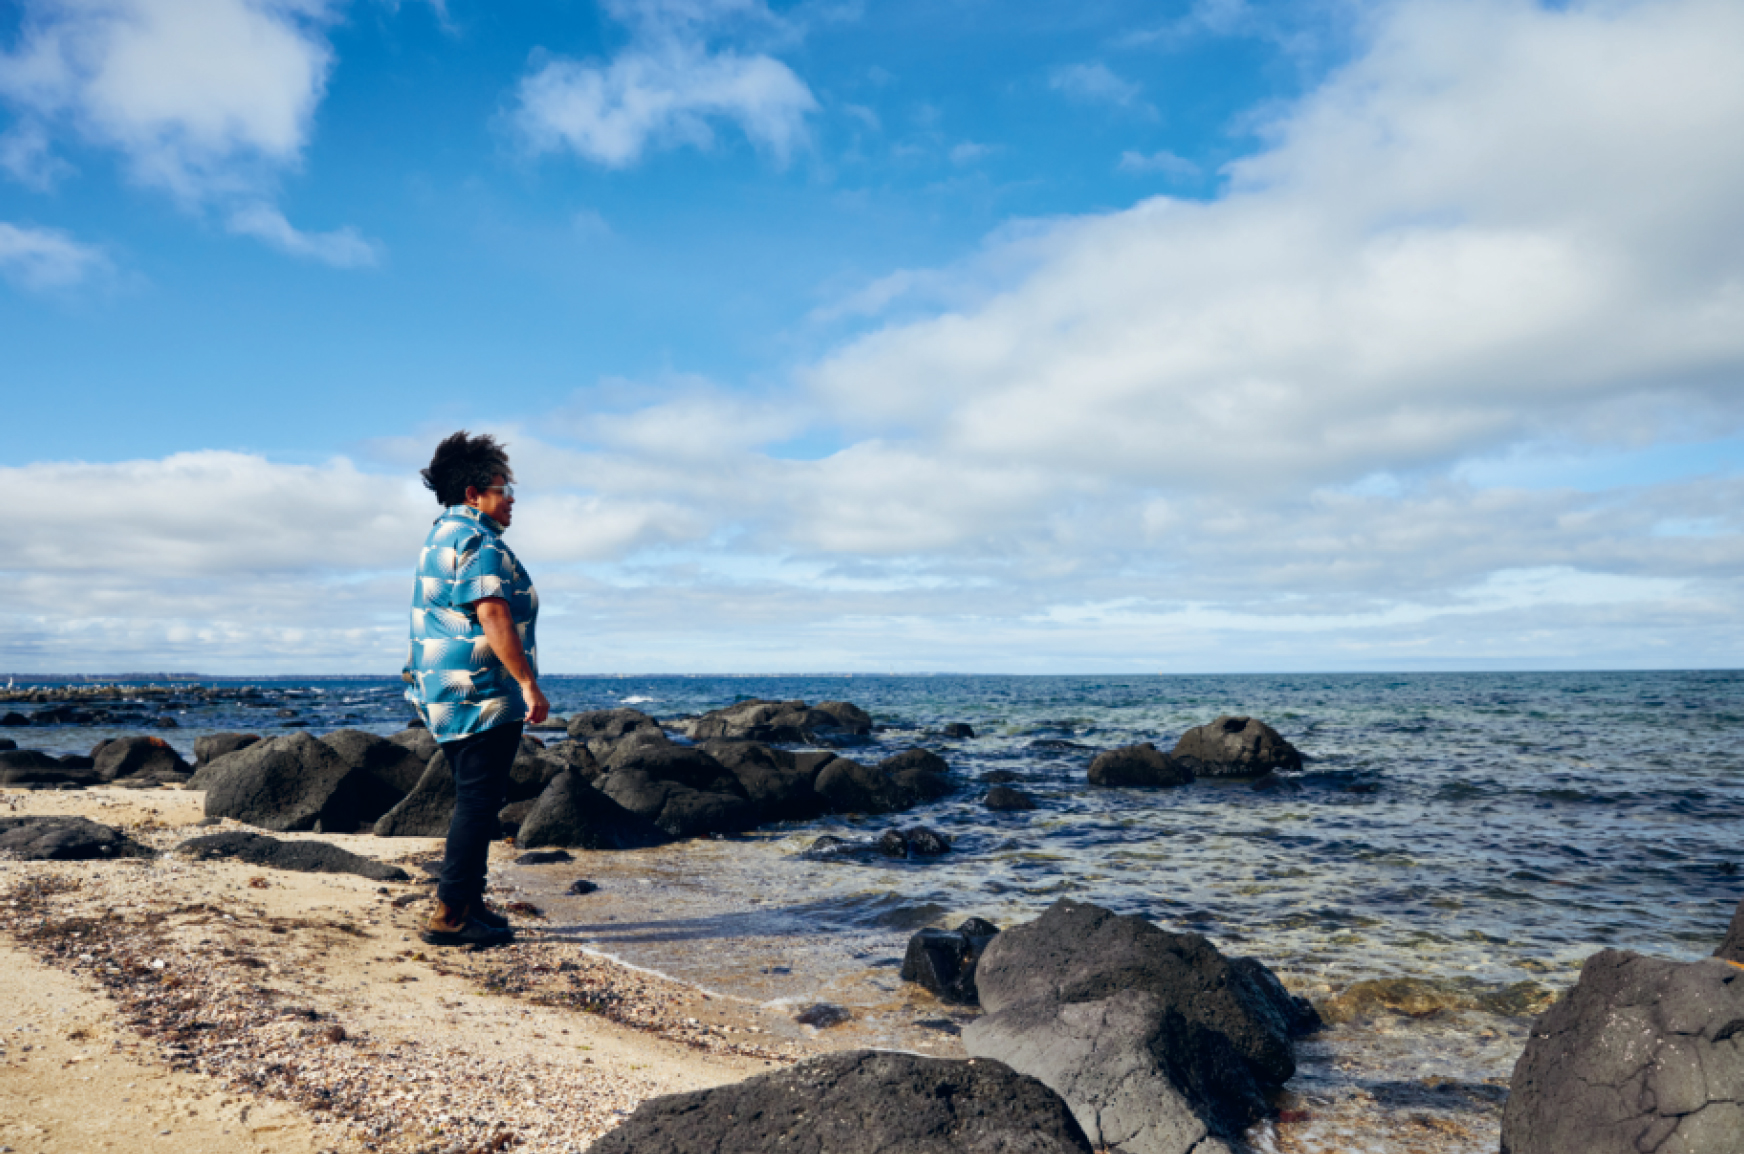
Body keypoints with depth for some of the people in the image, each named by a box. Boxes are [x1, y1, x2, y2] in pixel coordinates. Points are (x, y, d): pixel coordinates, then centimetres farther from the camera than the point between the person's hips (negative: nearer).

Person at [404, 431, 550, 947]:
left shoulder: (440, 536, 19)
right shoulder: (479, 541, -13)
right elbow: (493, 618, -22)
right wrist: (529, 683, -21)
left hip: (442, 693, 11)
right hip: (482, 692, -10)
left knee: (472, 800, 16)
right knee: (478, 802, -6)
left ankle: (467, 902, 23)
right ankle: (450, 914, -4)